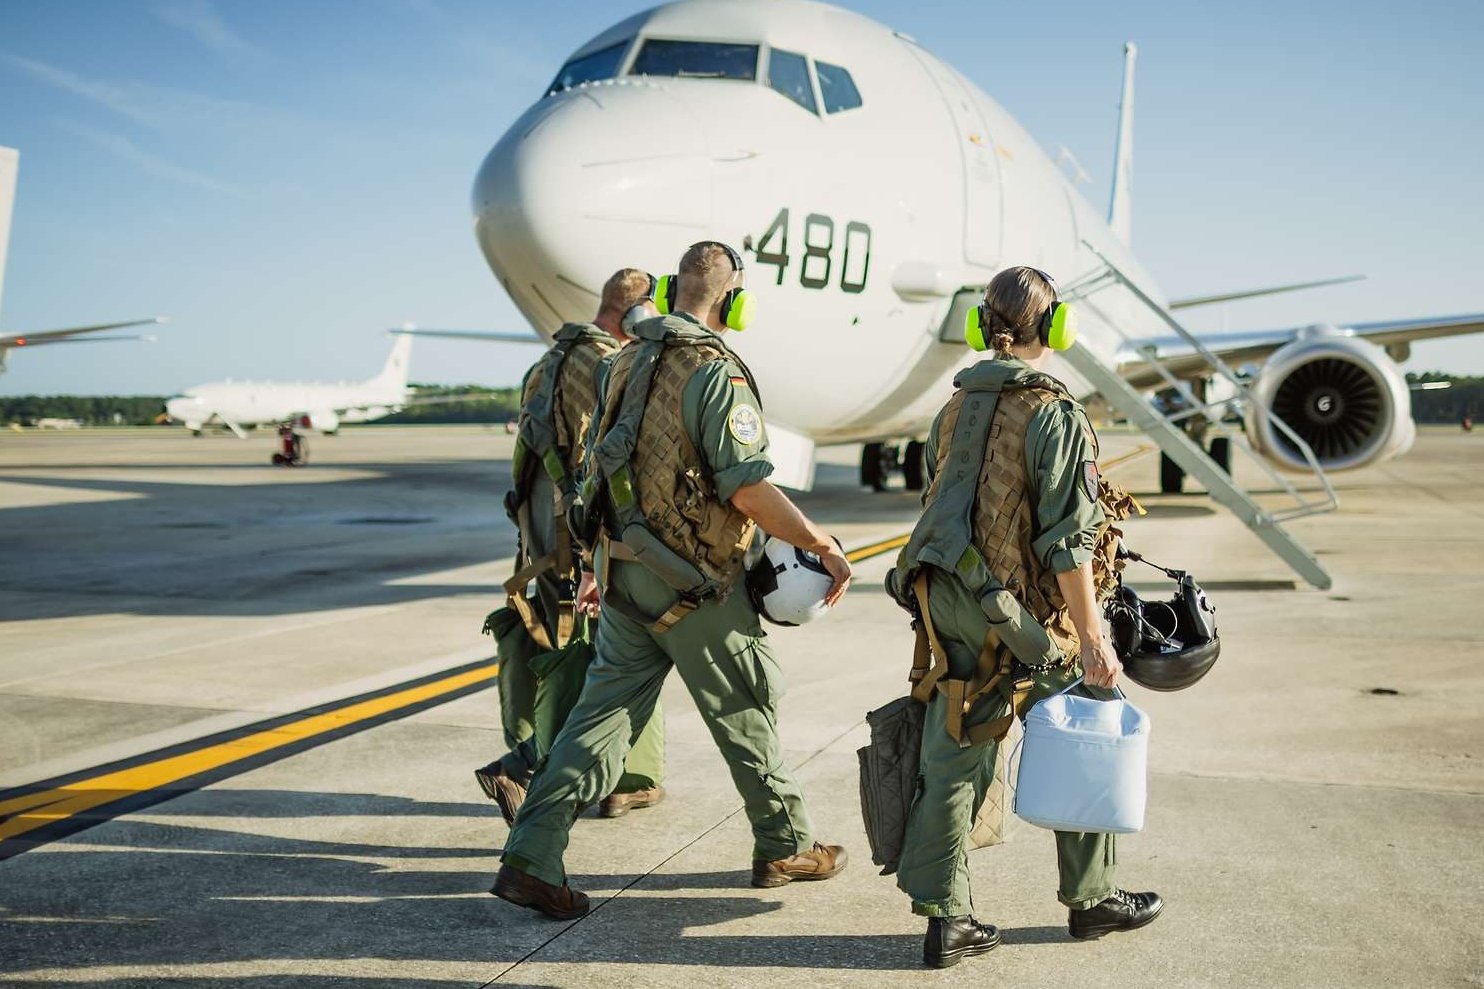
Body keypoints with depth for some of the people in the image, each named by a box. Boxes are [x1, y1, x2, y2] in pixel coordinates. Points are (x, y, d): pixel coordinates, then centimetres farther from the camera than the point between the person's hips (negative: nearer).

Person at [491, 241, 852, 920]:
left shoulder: (628, 361, 10)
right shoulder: (716, 373, -15)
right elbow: (749, 488, -21)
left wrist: (605, 566, 25)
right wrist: (825, 548, -11)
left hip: (624, 570, 7)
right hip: (693, 582, -7)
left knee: (605, 709, 9)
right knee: (747, 710, 10)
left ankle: (530, 859, 5)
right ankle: (785, 848, 27)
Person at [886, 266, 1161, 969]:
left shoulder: (953, 410, 8)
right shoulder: (1056, 415, -13)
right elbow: (1067, 541, -18)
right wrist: (1091, 639, -14)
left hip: (951, 607, 6)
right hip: (1030, 620, -6)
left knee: (952, 763, 7)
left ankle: (945, 919, 10)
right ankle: (1090, 899, 29)